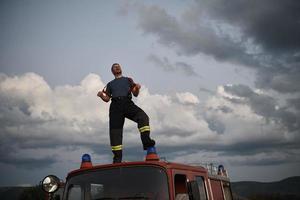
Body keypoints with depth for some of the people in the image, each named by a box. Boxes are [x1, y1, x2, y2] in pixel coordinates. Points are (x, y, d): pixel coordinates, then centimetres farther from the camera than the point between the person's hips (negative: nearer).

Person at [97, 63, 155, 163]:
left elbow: (135, 94, 16)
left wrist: (137, 88, -7)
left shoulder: (128, 80, 26)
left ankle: (146, 140, -39)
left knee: (143, 116, -30)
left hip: (127, 103, -1)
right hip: (115, 106, 1)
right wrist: (101, 95, -2)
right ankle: (117, 157, -5)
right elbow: (107, 99, 20)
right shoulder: (110, 84, 28)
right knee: (115, 131, -8)